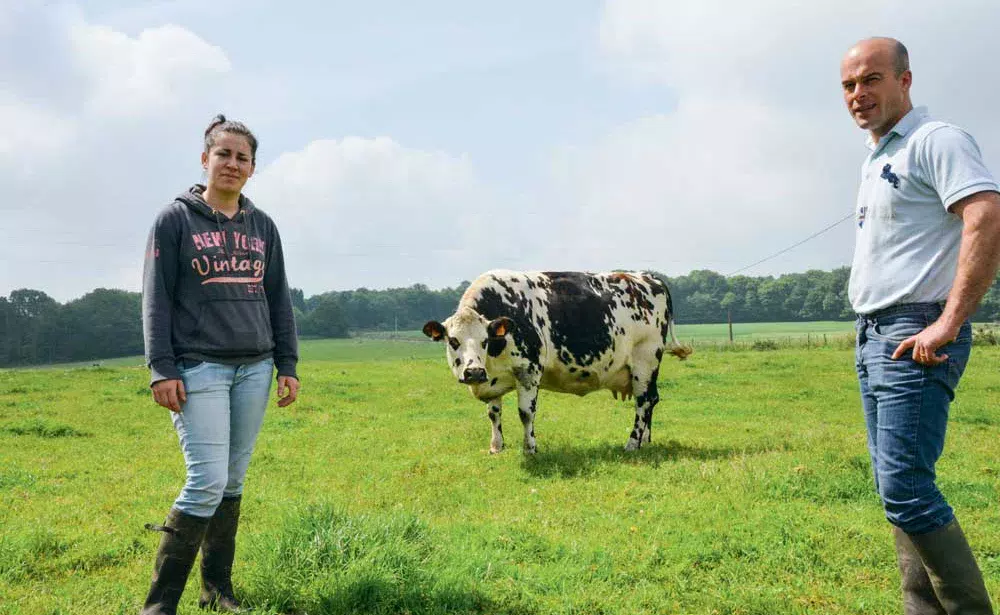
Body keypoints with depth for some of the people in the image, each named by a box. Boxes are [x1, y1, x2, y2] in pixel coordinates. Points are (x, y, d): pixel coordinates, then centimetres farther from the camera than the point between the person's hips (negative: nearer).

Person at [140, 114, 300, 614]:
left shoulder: (262, 227, 13)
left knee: (233, 483, 8)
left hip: (254, 368, 5)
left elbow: (279, 301, 16)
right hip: (200, 367, -4)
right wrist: (162, 370, -10)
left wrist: (287, 365, 10)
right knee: (207, 481, -12)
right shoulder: (175, 219, 1)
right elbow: (156, 300, -3)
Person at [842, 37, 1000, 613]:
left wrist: (949, 324, -25)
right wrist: (870, 335, 14)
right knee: (897, 487, 11)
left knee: (906, 488, -13)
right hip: (873, 337, 10)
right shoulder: (876, 160, 19)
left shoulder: (936, 141, -8)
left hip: (916, 339, -10)